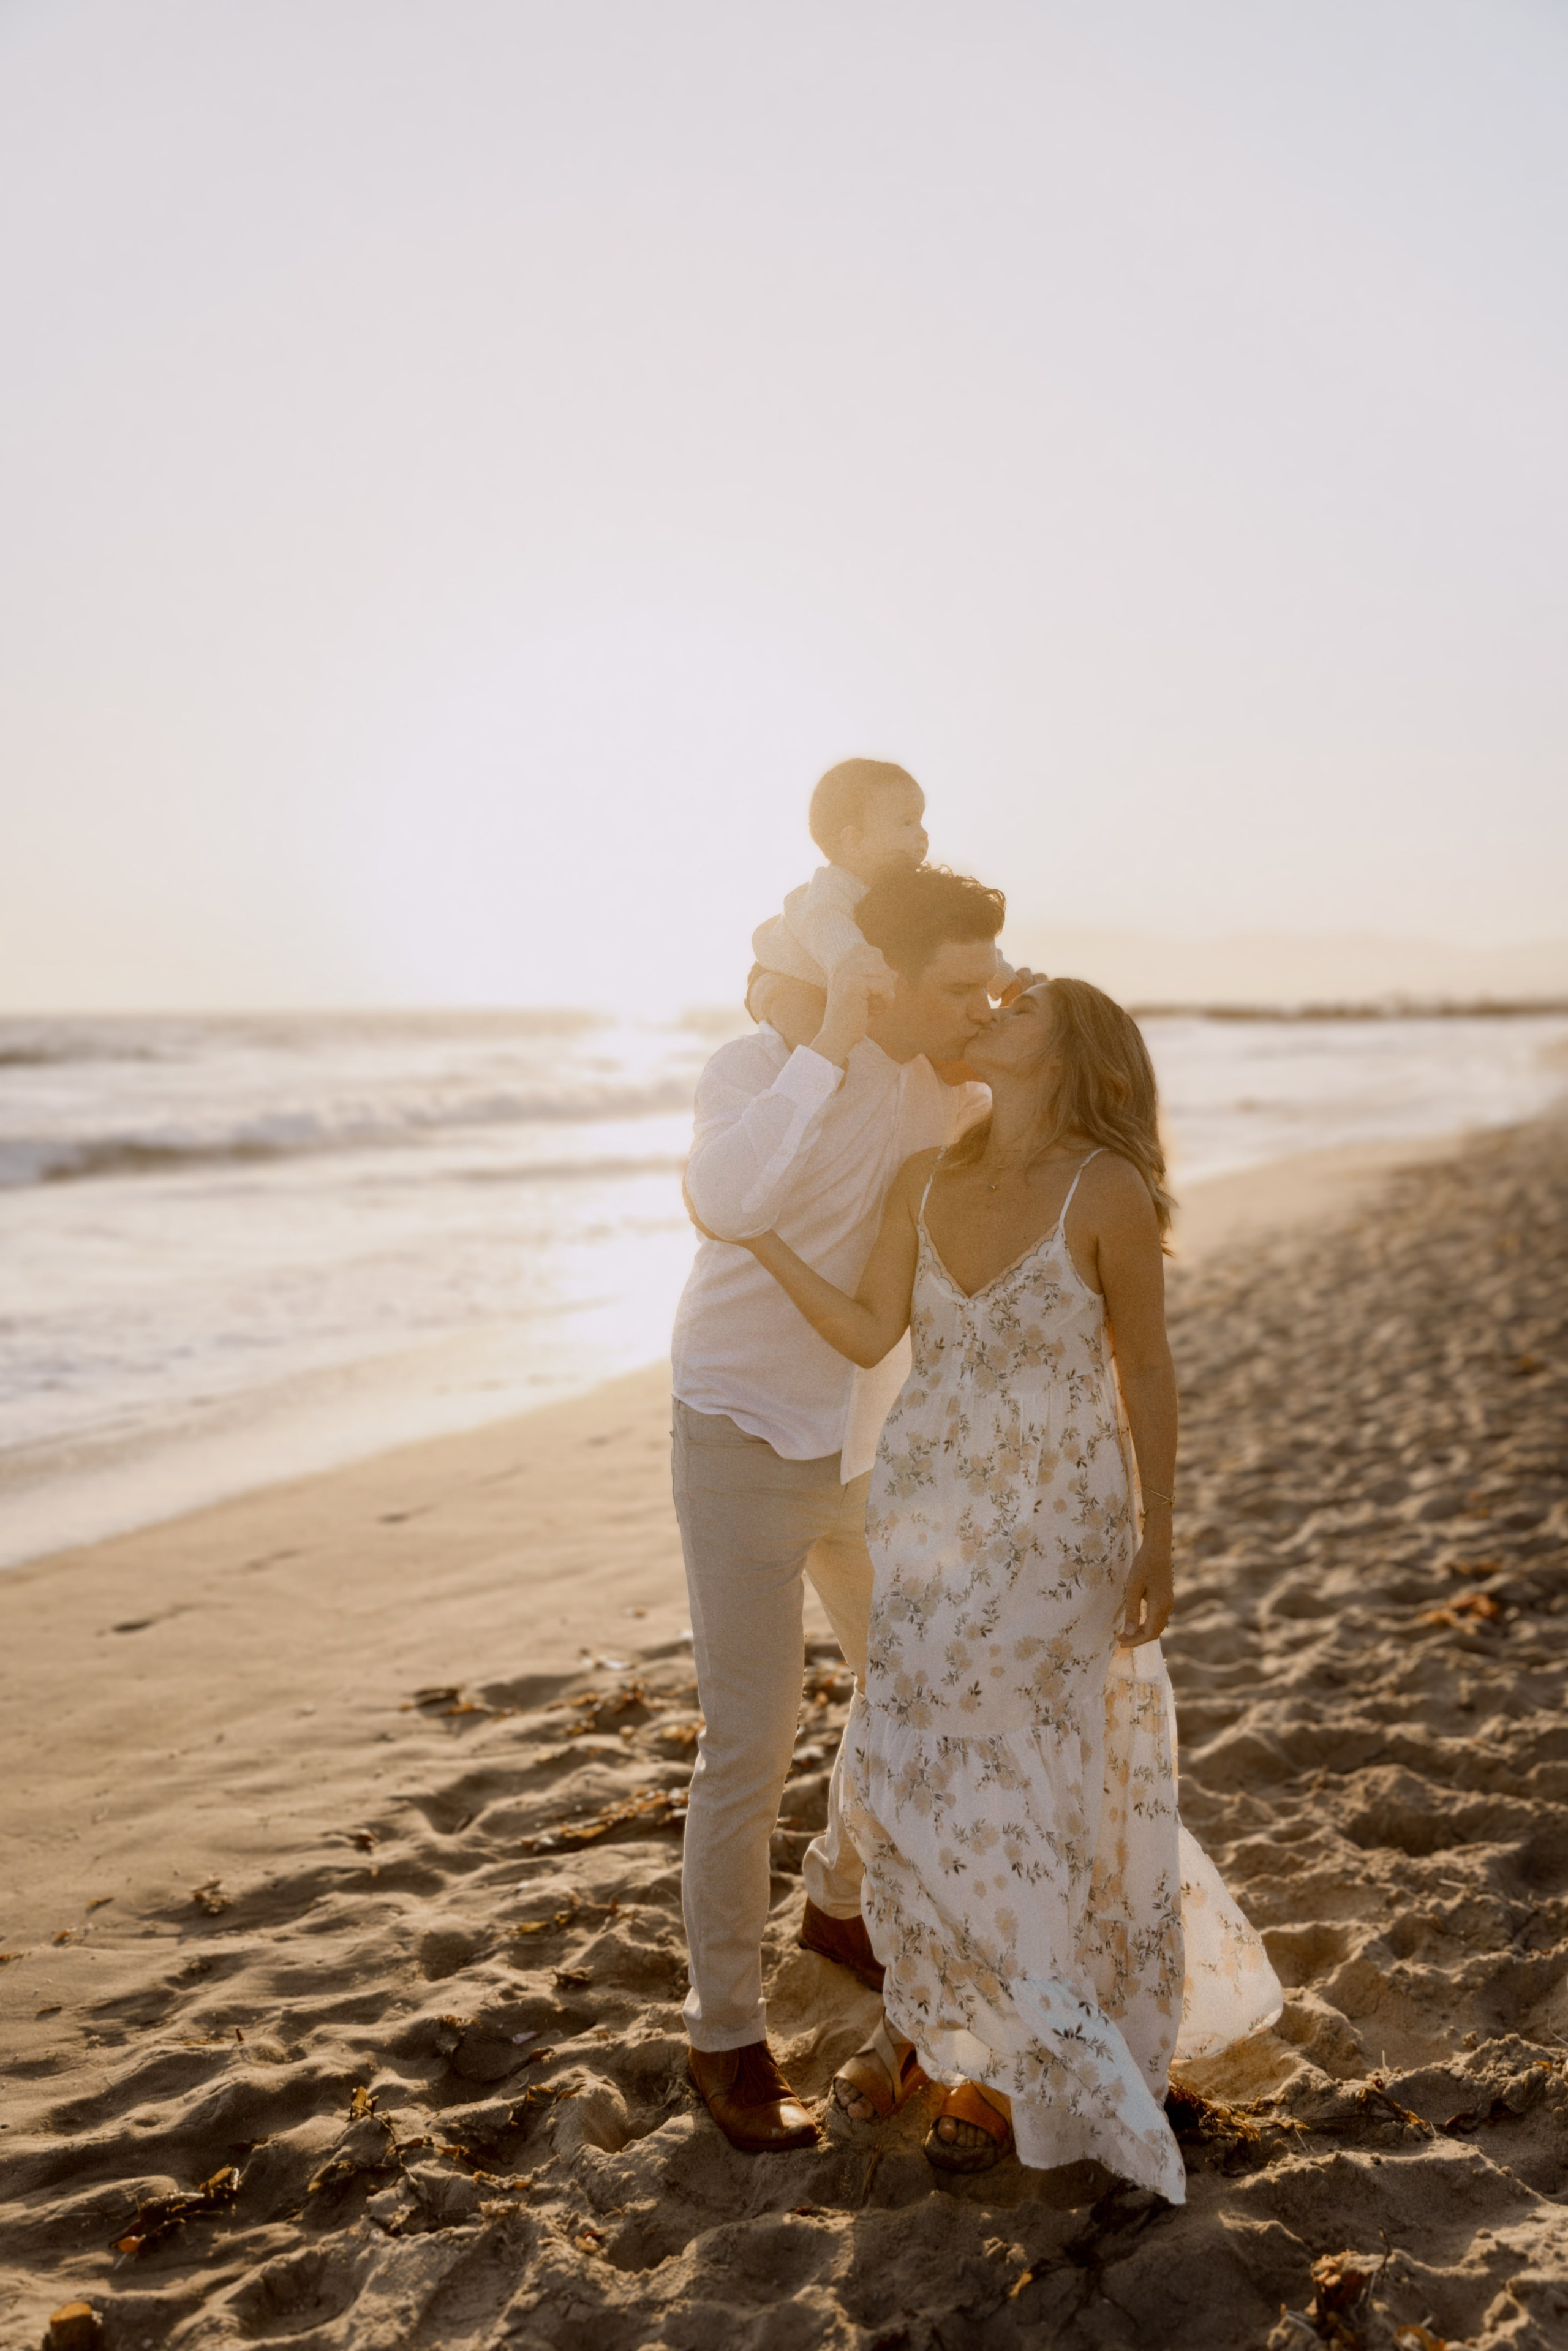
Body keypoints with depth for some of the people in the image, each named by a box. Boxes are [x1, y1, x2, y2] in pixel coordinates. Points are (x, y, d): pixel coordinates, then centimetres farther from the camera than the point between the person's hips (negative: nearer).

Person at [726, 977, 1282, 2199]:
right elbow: (869, 1334, -4)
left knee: (1029, 1780, 7)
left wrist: (1157, 1542, -6)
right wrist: (757, 1235, -10)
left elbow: (1147, 1372, -10)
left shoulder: (1108, 1190, -16)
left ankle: (1016, 2059, 30)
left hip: (1057, 1524, -4)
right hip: (932, 1510, 5)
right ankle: (920, 2013, 35)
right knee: (916, 1766, 11)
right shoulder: (927, 1179, -1)